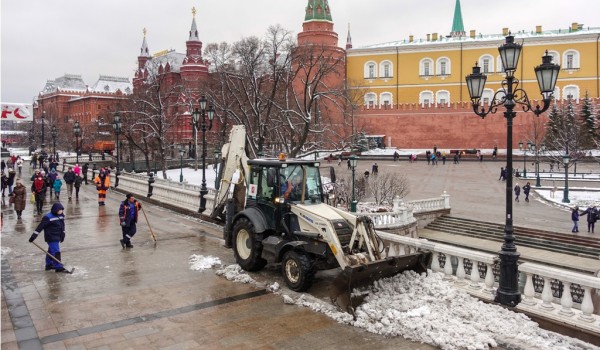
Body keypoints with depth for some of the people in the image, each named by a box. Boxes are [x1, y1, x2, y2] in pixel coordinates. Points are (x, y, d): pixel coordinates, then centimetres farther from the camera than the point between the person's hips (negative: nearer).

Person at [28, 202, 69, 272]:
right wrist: (33, 236, -17)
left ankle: (49, 265, 31)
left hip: (57, 237, 8)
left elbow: (62, 226, 19)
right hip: (51, 238, -8)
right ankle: (58, 267, -9)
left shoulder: (61, 216, 6)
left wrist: (62, 235, 19)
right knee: (56, 252, -11)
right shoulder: (48, 217, -17)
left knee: (51, 251, 19)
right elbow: (40, 227, -17)